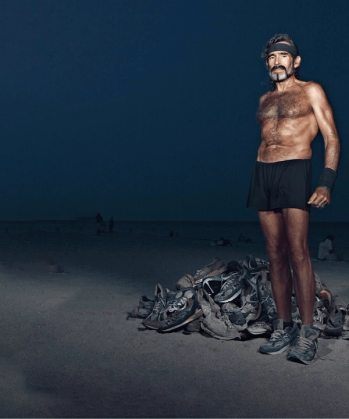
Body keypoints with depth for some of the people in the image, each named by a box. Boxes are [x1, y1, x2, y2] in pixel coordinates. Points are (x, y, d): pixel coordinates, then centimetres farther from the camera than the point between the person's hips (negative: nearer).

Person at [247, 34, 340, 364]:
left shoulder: (311, 91, 7)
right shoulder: (265, 99, 21)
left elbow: (332, 139, 1)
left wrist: (326, 183, -11)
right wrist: (260, 176, 12)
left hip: (294, 170, -5)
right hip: (262, 173, 5)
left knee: (297, 252, -14)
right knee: (275, 255, 3)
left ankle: (307, 333, -10)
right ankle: (283, 328, 7)